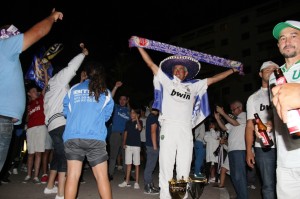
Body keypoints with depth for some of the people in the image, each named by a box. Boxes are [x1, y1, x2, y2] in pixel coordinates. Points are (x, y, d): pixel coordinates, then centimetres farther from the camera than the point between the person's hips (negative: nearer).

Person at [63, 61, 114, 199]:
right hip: (95, 138, -1)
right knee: (102, 176, 5)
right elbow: (106, 116, 12)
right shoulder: (105, 93, 7)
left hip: (72, 137, 2)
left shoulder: (73, 89, 10)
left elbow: (66, 112, 18)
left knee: (73, 175, 4)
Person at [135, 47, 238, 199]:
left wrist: (233, 70, 26)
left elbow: (213, 79, 25)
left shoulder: (193, 87, 21)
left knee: (184, 168, 3)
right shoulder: (166, 82, 16)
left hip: (186, 130, 2)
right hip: (168, 128, -2)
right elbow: (150, 64, 15)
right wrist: (139, 46, 13)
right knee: (166, 166, -2)